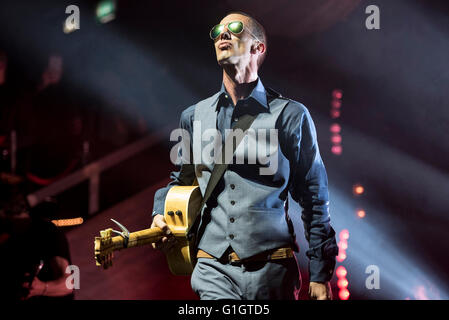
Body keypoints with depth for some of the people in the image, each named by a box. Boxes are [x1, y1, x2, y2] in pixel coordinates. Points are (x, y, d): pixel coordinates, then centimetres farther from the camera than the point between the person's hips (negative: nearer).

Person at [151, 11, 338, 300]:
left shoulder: (290, 116, 2)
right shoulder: (194, 117, 11)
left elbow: (314, 199, 2)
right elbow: (181, 180, 27)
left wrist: (320, 275, -1)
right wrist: (161, 215, 6)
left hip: (272, 271, -1)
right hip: (214, 269, 1)